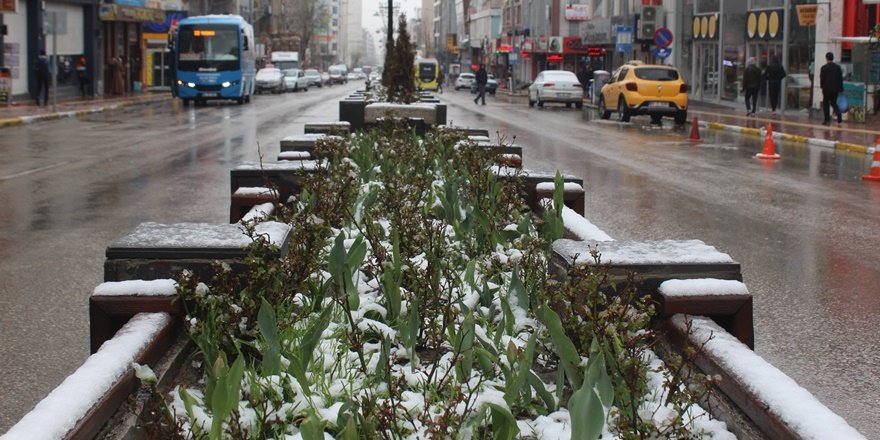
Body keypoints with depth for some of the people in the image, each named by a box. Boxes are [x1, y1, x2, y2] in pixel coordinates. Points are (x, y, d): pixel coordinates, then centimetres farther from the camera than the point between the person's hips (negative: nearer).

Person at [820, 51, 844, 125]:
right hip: (835, 89, 3)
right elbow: (840, 78, 5)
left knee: (826, 104, 7)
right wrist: (841, 89, 10)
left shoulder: (824, 68, -9)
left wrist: (821, 86, 8)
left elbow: (822, 78, -7)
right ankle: (838, 113, -8)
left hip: (827, 89, -3)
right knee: (834, 103, 17)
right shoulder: (838, 67, 2)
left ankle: (827, 119, 4)